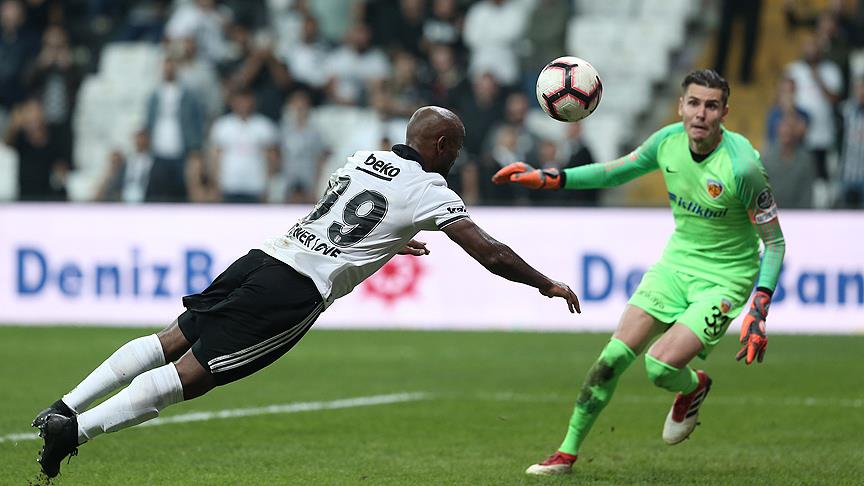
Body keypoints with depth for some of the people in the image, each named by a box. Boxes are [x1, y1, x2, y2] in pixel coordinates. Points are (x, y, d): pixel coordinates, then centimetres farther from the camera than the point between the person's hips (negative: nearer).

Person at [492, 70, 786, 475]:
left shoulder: (742, 165, -24)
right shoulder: (668, 141, -7)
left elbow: (774, 242, -15)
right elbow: (616, 172, 13)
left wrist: (758, 312, -23)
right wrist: (547, 179, 6)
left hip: (724, 278, -5)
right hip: (677, 261, 5)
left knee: (660, 366, -21)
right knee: (615, 355, -5)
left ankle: (694, 388, 16)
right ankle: (567, 453, 9)